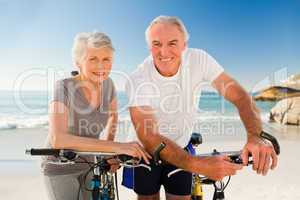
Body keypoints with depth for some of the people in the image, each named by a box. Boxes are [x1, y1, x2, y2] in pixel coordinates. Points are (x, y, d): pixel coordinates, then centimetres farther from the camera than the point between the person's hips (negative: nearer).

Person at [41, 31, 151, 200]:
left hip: (87, 164, 4)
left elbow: (113, 115, 7)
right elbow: (58, 139, -38)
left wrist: (110, 149, -5)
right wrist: (115, 147, -44)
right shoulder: (65, 87, -27)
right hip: (60, 168, -4)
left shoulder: (107, 84, -12)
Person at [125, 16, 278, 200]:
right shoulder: (137, 81, -27)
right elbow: (149, 137, -34)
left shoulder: (199, 60, -20)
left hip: (181, 149, 2)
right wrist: (199, 165, -46)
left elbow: (240, 96, -21)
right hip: (148, 151, -1)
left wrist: (256, 136, -40)